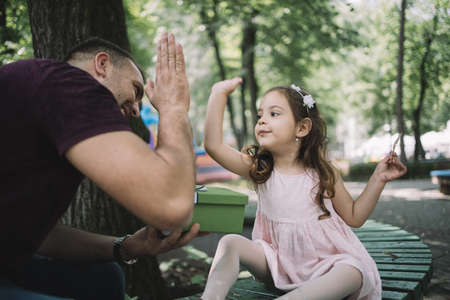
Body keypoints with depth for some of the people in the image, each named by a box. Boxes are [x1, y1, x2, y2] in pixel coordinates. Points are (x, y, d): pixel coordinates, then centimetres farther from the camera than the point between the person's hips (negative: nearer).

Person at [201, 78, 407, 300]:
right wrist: (219, 93, -22)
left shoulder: (323, 173, -8)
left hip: (322, 264, -1)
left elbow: (354, 217, 1)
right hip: (278, 263, 1)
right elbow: (213, 145, -20)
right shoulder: (258, 169, -7)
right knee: (230, 242, -18)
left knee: (354, 273, -32)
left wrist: (378, 179, -9)